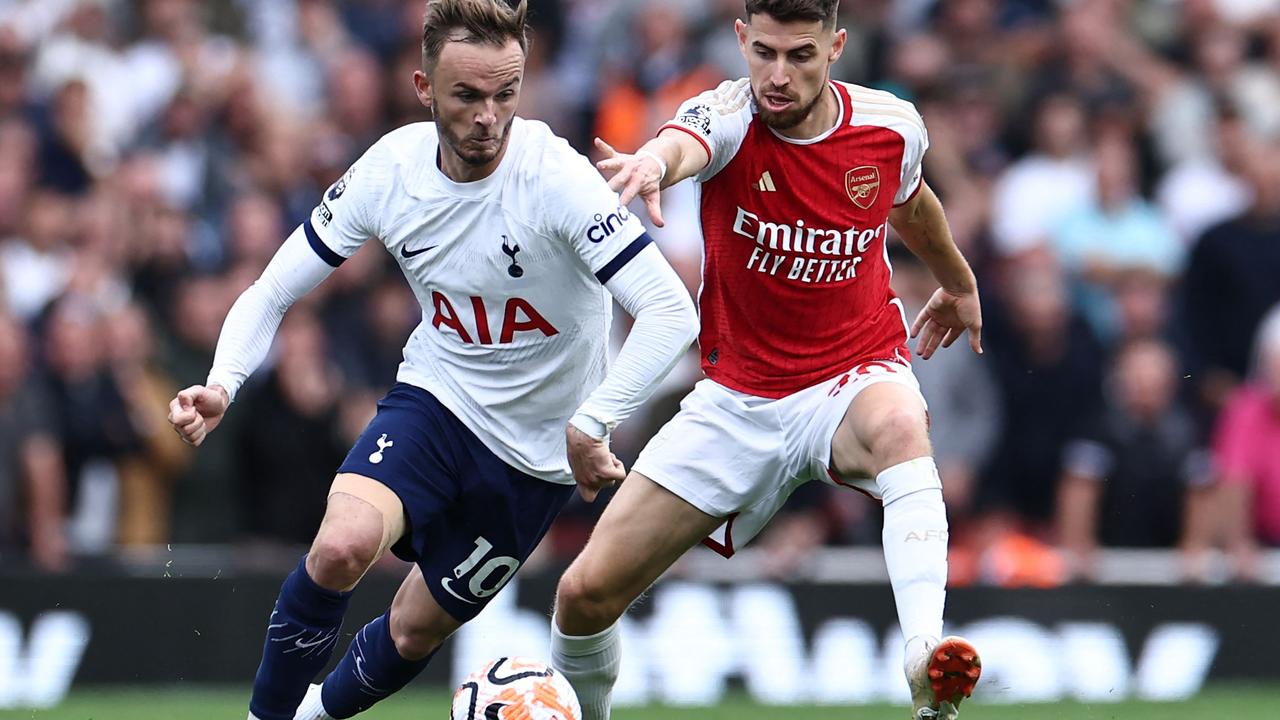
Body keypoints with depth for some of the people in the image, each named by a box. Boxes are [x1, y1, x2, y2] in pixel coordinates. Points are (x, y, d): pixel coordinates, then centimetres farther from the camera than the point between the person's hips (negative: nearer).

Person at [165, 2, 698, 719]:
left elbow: (671, 311, -31)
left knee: (415, 633, 9)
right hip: (435, 399, 2)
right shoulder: (390, 169, -13)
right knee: (343, 545, -28)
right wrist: (222, 385, -22)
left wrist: (591, 426, -39)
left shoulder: (557, 180, -26)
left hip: (538, 450, -1)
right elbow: (274, 292, -3)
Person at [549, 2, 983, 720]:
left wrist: (959, 282, 37)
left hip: (856, 379, 0)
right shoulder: (729, 116, -17)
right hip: (739, 400, 1)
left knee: (898, 426, -40)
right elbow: (684, 144, -44)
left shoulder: (892, 126, -8)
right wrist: (654, 163, -69)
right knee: (587, 591, -4)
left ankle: (926, 656, -54)